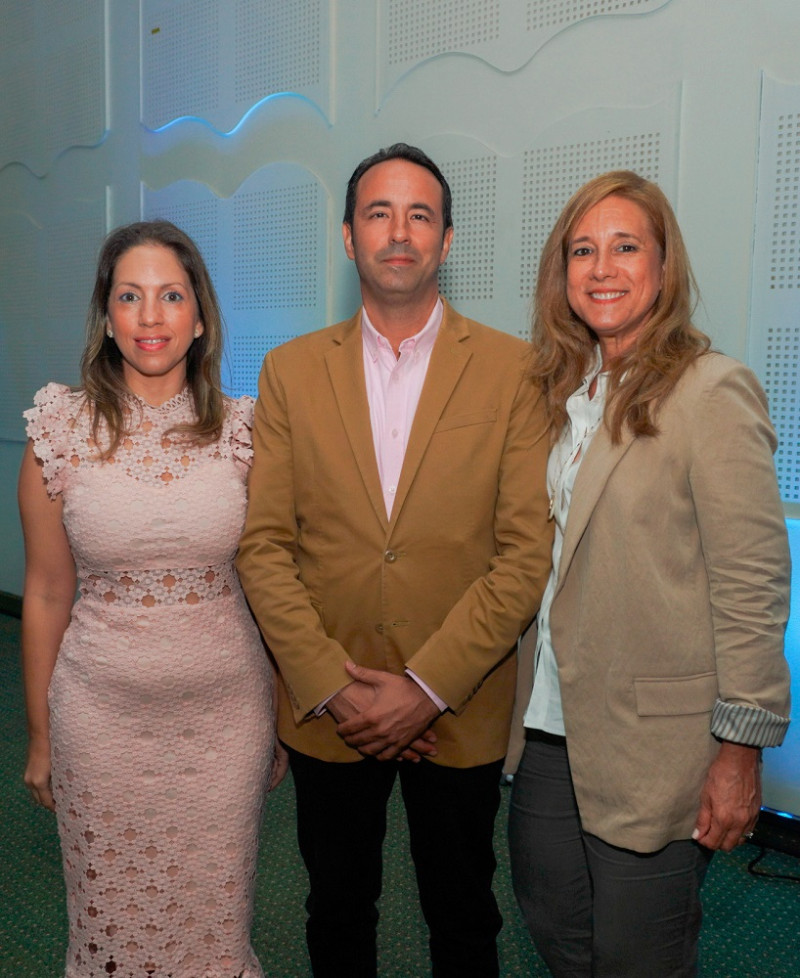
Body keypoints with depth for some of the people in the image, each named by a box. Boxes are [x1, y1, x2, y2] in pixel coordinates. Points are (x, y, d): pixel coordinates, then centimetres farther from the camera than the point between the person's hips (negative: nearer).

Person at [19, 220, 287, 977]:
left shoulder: (244, 430, -5)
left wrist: (281, 720, 4)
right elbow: (46, 595, 1)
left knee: (214, 915, 16)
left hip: (225, 713, 1)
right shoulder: (60, 432, -6)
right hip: (102, 714, 0)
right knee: (112, 917, 17)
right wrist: (39, 736, 7)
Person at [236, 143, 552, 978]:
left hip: (459, 713, -1)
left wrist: (427, 686, -14)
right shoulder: (290, 370, 1)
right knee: (338, 910, 21)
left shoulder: (511, 370, -5)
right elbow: (263, 544, -3)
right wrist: (330, 685, -11)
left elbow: (527, 551, -10)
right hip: (326, 711, 2)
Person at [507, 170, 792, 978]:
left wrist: (740, 751, -13)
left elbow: (753, 585, -14)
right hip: (550, 725, 6)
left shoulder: (712, 390, -13)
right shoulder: (561, 389, 7)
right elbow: (534, 550, 9)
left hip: (653, 743, -6)